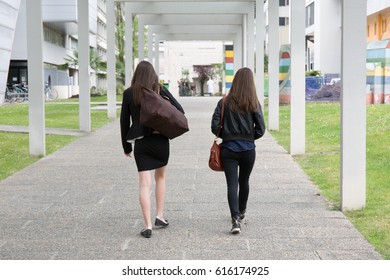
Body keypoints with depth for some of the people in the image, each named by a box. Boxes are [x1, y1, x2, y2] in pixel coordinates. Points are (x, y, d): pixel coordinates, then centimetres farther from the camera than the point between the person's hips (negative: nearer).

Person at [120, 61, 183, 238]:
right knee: (160, 177, 22)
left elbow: (124, 121, 1)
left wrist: (126, 146, 9)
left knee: (144, 184, 0)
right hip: (160, 140, 1)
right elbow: (179, 110, -8)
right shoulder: (160, 90, -3)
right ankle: (159, 216, 21)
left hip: (140, 142, -1)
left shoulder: (129, 93, -2)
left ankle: (147, 226, -6)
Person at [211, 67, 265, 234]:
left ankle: (236, 219, -19)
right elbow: (260, 130, -5)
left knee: (232, 184, -3)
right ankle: (241, 212, 39)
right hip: (248, 150, 1)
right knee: (244, 181, 21)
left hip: (228, 149, -1)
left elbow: (215, 127, -7)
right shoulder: (254, 104, -4)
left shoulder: (225, 102, -5)